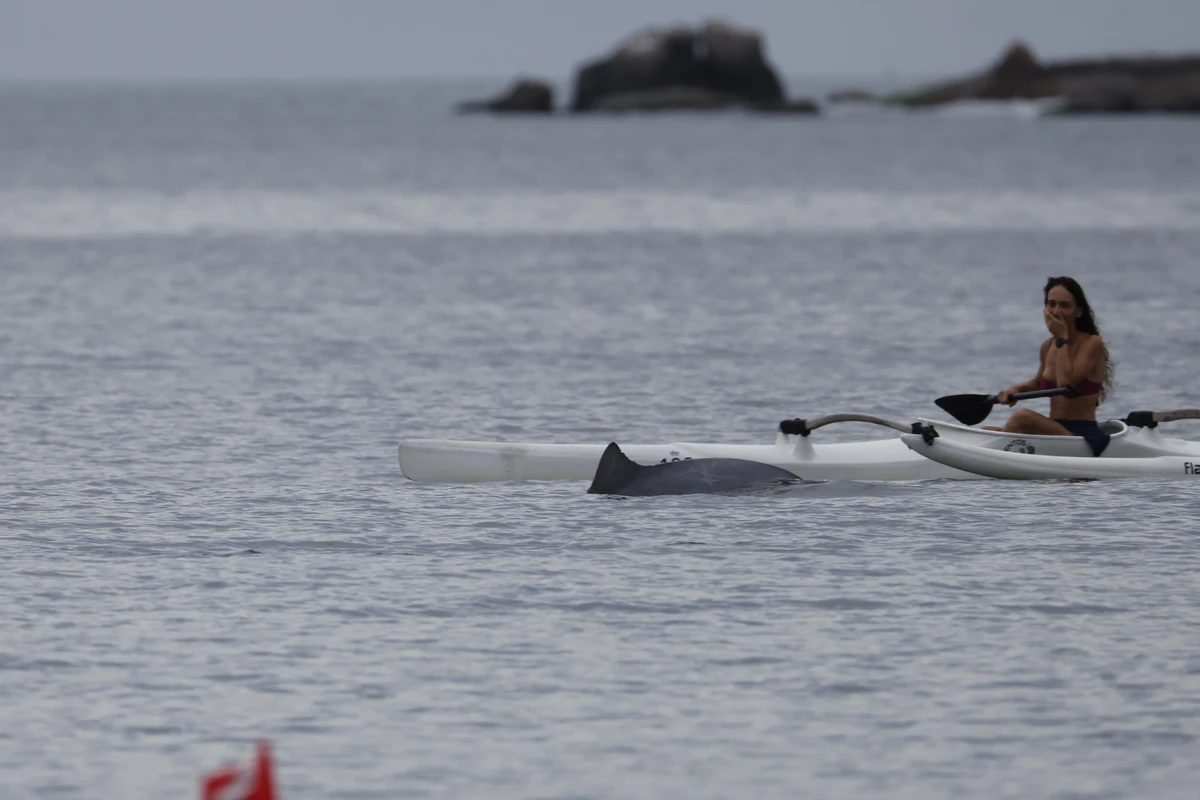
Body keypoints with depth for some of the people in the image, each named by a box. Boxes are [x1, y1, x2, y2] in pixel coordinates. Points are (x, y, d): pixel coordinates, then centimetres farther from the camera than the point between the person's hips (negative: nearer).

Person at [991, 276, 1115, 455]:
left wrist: (1062, 338, -15)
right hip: (1054, 432, 7)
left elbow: (1066, 383, -24)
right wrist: (1017, 388, 7)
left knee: (1022, 417, -30)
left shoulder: (1092, 344, -9)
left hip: (1084, 437, -7)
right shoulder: (1048, 347, 11)